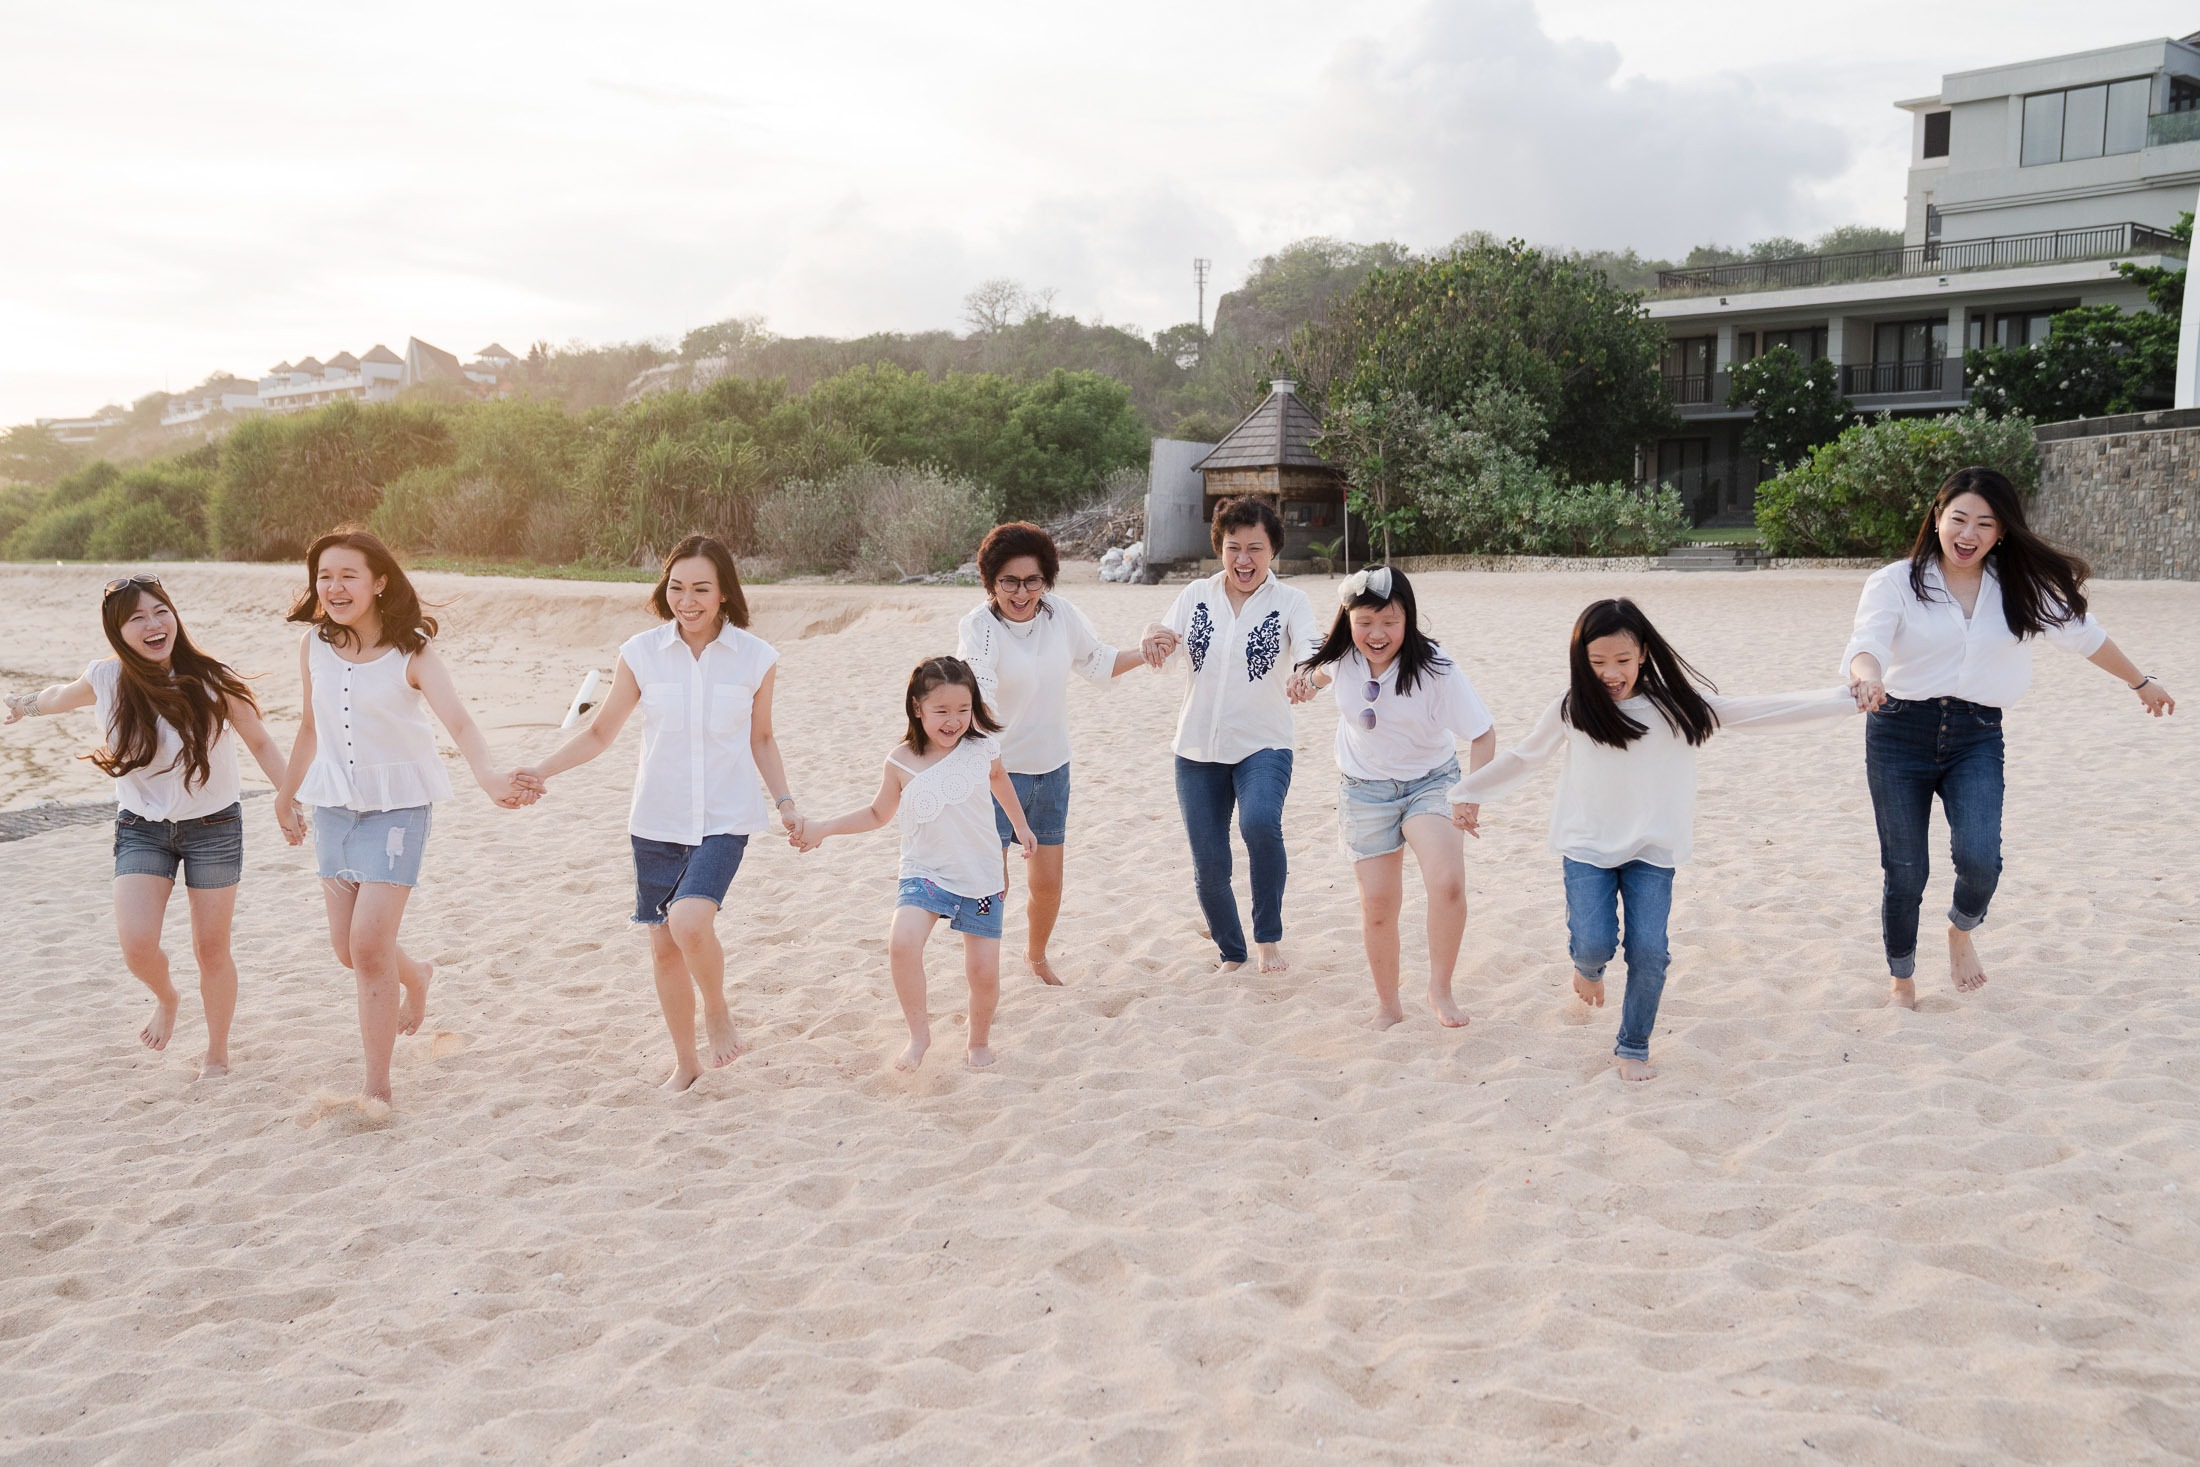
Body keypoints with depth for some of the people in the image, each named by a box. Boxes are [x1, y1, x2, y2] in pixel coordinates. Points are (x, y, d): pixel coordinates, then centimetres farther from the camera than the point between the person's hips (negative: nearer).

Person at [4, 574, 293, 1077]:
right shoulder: (105, 680, -10)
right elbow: (60, 696, 15)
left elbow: (260, 741, -3)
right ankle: (165, 997, 23)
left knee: (212, 949, 5)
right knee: (137, 948, -13)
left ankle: (217, 1054, 26)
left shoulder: (211, 681, -16)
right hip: (141, 828, 2)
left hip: (213, 827, -1)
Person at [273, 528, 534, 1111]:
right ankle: (415, 977, 45)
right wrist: (287, 791, 26)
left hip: (397, 804, -5)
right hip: (334, 802, 5)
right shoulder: (314, 645, -1)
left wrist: (488, 775, -48)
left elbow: (457, 719, -29)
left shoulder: (410, 651, -14)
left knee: (370, 943, -11)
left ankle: (376, 1084, 2)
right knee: (347, 947, 10)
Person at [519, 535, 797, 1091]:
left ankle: (717, 1010, 6)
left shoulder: (755, 658, -4)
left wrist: (784, 802, 3)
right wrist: (543, 770, -9)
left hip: (725, 818, -2)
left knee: (691, 920, -25)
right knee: (664, 944, 9)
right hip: (657, 821, 2)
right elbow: (601, 732, 4)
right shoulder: (641, 653, -3)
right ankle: (685, 1060, 29)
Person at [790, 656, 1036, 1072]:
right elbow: (878, 813, 7)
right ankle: (919, 1033, -7)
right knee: (903, 942, -27)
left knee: (984, 972, 1)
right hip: (924, 873, -1)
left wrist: (1021, 825, 28)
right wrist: (822, 828, -3)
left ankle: (980, 1041, 31)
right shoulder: (902, 762, -9)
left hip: (981, 878, 1)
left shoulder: (982, 748, -6)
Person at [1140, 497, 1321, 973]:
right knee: (1209, 867, 5)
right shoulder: (1197, 595, 5)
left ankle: (1268, 936, -11)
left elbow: (1315, 652, -19)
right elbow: (1162, 647, -1)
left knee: (1260, 822, -32)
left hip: (1263, 745, -3)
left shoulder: (1290, 601, -3)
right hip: (1198, 749, 3)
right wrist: (1152, 638, -26)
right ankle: (1230, 953, 31)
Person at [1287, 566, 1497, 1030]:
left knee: (1448, 883, -25)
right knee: (1377, 905, 2)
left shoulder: (1436, 669, -22)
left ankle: (1440, 988, -5)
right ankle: (1387, 1005, 23)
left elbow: (1483, 733, -19)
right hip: (1364, 789, 3)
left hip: (1430, 782, -3)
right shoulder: (1343, 657, -11)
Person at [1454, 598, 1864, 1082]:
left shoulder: (1677, 707, -5)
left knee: (1649, 952, -6)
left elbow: (1762, 712, -5)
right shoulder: (1571, 710, -4)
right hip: (1587, 847, 0)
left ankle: (1633, 1047, 15)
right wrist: (1467, 790, 19)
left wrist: (1846, 699, -9)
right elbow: (1522, 757, 11)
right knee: (1596, 943, -14)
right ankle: (1588, 966, 24)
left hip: (1653, 850, 1)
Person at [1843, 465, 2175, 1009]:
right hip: (1900, 733, -2)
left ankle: (1962, 929, 18)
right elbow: (1865, 642, -20)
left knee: (1979, 857, -18)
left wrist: (2140, 681, 29)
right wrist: (1868, 674, -43)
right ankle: (1901, 976, 26)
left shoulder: (2021, 587, 6)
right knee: (1904, 871, 1)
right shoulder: (1896, 582, -5)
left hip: (1977, 737, 2)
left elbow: (2083, 634, 19)